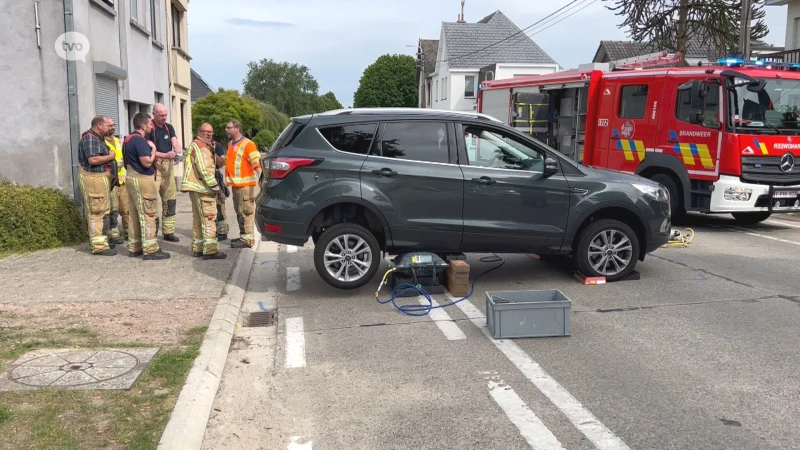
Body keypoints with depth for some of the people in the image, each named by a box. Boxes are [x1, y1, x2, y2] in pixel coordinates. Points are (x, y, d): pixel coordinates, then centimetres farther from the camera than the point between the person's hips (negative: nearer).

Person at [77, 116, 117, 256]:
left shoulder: (98, 138, 15)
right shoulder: (90, 138, -15)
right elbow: (93, 159, -26)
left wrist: (110, 156, 4)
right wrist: (110, 156, -14)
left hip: (99, 177, 11)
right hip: (92, 178, -11)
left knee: (101, 211, 16)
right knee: (97, 212, -8)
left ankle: (100, 240, 26)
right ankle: (99, 246, -5)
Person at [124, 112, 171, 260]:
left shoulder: (130, 139, 15)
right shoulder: (139, 140, -17)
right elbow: (147, 162, -23)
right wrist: (153, 149, -8)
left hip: (132, 177, 10)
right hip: (142, 179, -10)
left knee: (135, 214, 13)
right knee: (147, 215, -7)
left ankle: (135, 247, 18)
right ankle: (151, 250, -6)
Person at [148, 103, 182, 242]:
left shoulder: (169, 127, 11)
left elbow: (175, 143, -2)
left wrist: (180, 153, -23)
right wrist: (165, 155, -26)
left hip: (168, 166, 7)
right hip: (153, 167, -7)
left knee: (170, 199, 10)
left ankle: (168, 231, 17)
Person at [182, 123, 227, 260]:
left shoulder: (200, 145, 21)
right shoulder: (201, 146, -13)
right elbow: (204, 169, -20)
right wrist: (214, 185, -17)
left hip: (197, 187, 11)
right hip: (202, 188, -11)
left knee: (198, 218, 15)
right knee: (209, 218, -9)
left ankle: (198, 248, 23)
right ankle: (210, 250, -9)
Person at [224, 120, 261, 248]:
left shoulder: (248, 144, -11)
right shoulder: (231, 144, 16)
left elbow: (257, 163, -17)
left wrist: (259, 178, -24)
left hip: (245, 184, -9)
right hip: (235, 184, 9)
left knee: (246, 212, -6)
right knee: (239, 212, 16)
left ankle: (247, 239, -3)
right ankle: (242, 235, 25)